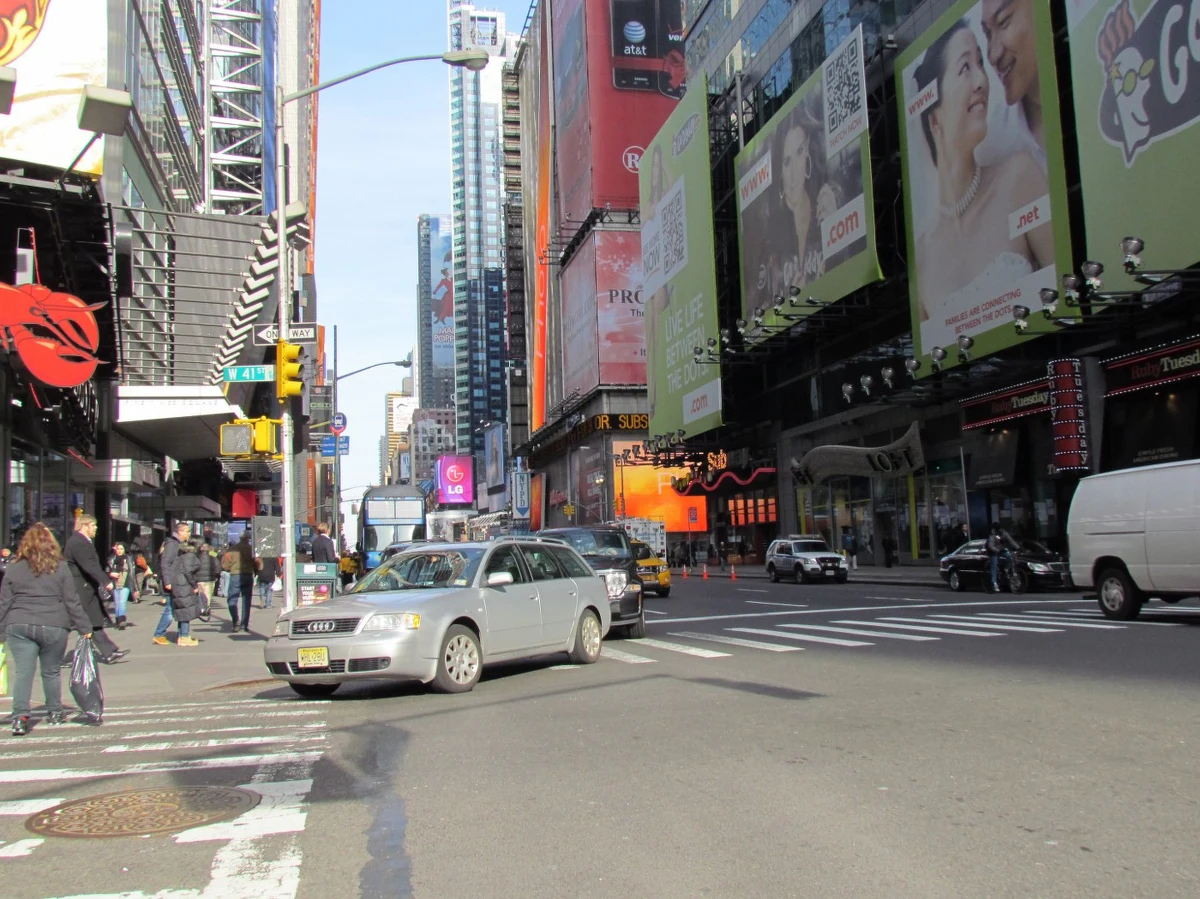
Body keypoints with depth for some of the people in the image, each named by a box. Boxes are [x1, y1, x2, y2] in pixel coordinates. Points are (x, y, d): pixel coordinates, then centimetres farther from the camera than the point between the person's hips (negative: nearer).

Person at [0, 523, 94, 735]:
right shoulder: (60, 567, 1)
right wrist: (84, 628, 7)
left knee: (23, 672, 0)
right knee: (51, 671, 13)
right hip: (53, 627, 0)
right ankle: (55, 713, 23)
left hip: (19, 626, 0)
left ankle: (20, 716, -10)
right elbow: (72, 601, 1)